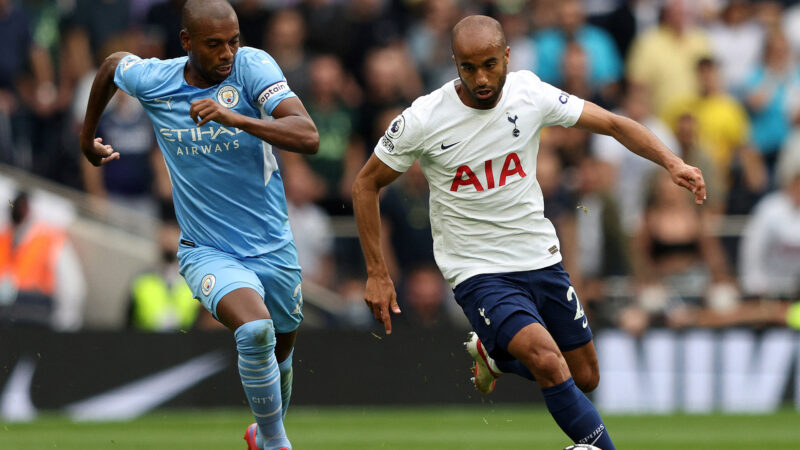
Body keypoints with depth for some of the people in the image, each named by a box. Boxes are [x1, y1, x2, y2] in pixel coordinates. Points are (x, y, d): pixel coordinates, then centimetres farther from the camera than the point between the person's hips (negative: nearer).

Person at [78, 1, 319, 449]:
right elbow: (113, 63, 15)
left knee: (280, 353, 19)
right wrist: (88, 135, 28)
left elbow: (308, 137, -28)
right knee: (255, 330, -29)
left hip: (273, 248, 1)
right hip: (207, 252, -1)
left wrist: (233, 118, -40)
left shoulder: (254, 67, -16)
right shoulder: (152, 80, -10)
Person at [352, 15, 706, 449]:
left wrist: (672, 162, -15)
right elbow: (366, 185, -3)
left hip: (541, 260, 5)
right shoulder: (423, 120, -15)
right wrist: (377, 274, -6)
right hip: (478, 272, -5)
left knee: (585, 378, 12)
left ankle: (494, 352, 37)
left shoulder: (529, 93, -8)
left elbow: (613, 124, 0)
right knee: (547, 361, -27)